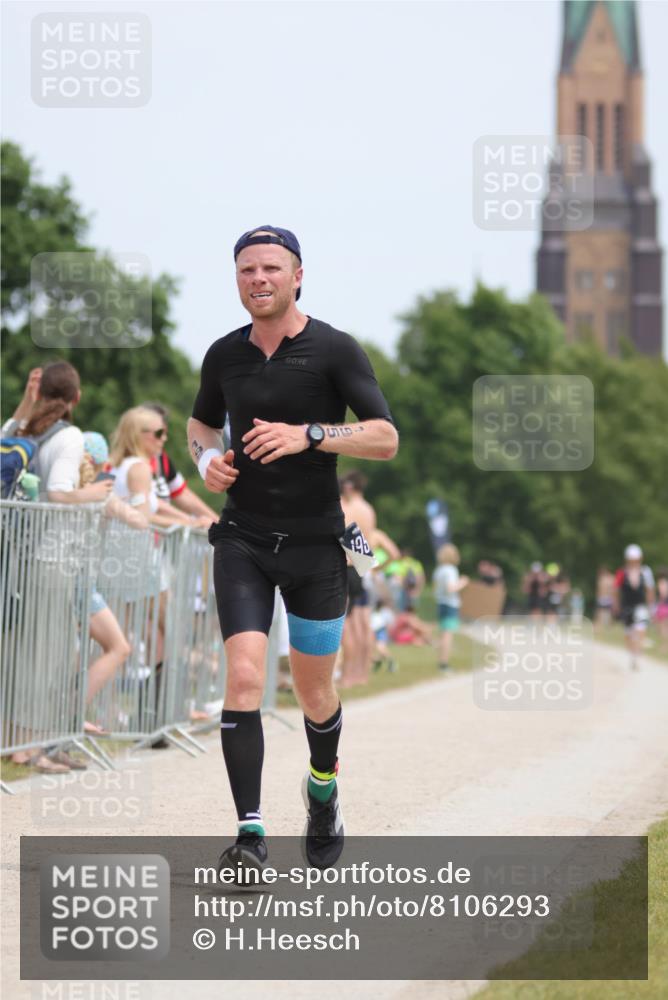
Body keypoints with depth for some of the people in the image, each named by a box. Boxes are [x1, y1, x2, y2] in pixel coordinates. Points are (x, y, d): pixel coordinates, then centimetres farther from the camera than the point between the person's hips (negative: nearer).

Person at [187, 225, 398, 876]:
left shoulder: (334, 350, -6)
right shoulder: (225, 354, 5)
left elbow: (385, 439, -12)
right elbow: (201, 421, 23)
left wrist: (308, 435, -25)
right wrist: (207, 457, 0)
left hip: (314, 543, -1)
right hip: (242, 539, 1)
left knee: (313, 689, 9)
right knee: (244, 676, -16)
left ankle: (323, 786, 41)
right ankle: (249, 834, -18)